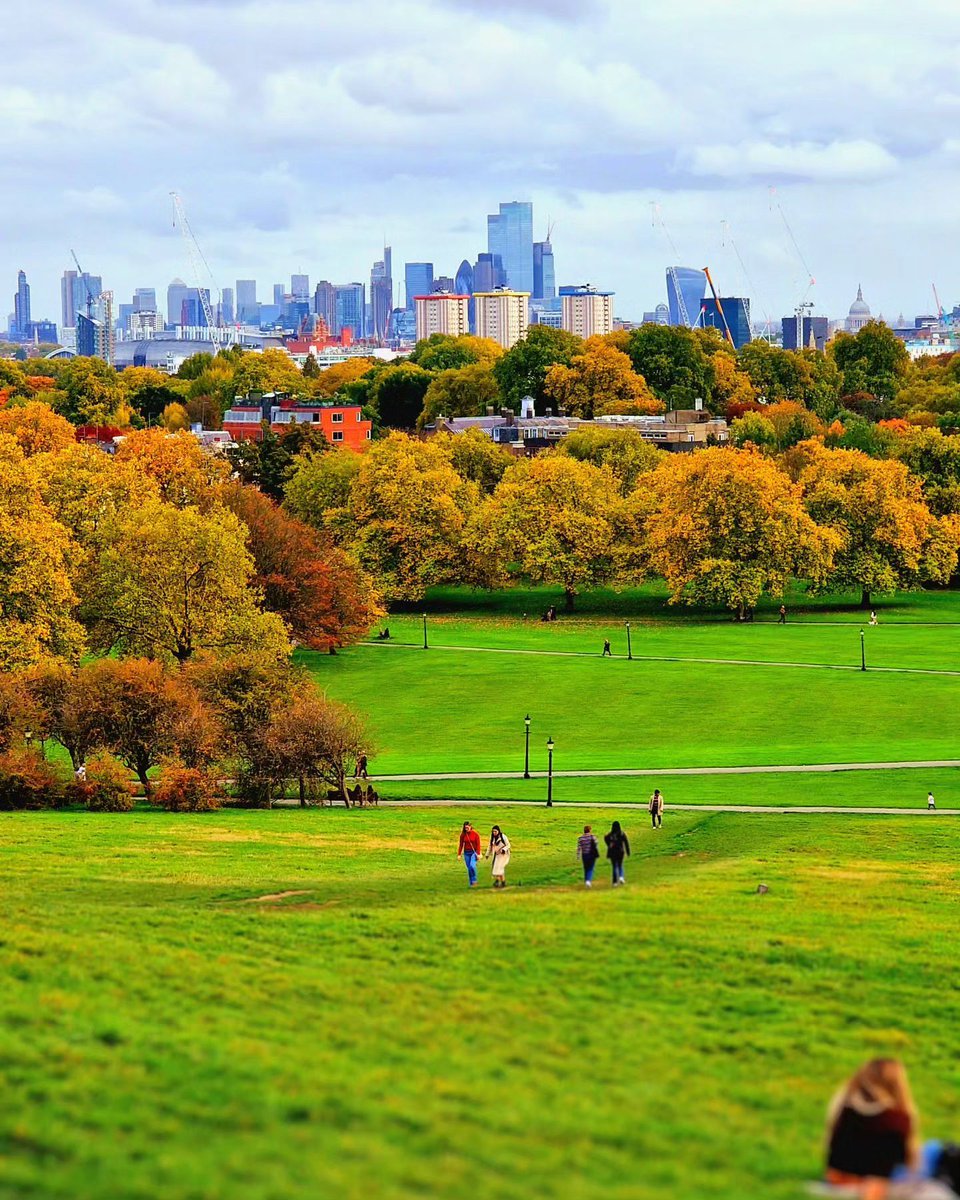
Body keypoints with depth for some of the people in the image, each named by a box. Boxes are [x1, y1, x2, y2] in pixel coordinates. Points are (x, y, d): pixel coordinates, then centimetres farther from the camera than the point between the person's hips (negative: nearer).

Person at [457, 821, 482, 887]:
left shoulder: (475, 834, -7)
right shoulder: (463, 835, 1)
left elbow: (478, 844, -7)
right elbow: (461, 845, 5)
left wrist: (478, 854, -13)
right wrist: (459, 854, 2)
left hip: (474, 852, -3)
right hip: (466, 853, 3)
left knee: (472, 865, -23)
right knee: (469, 868, 2)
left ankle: (474, 880, -4)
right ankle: (471, 883, 12)